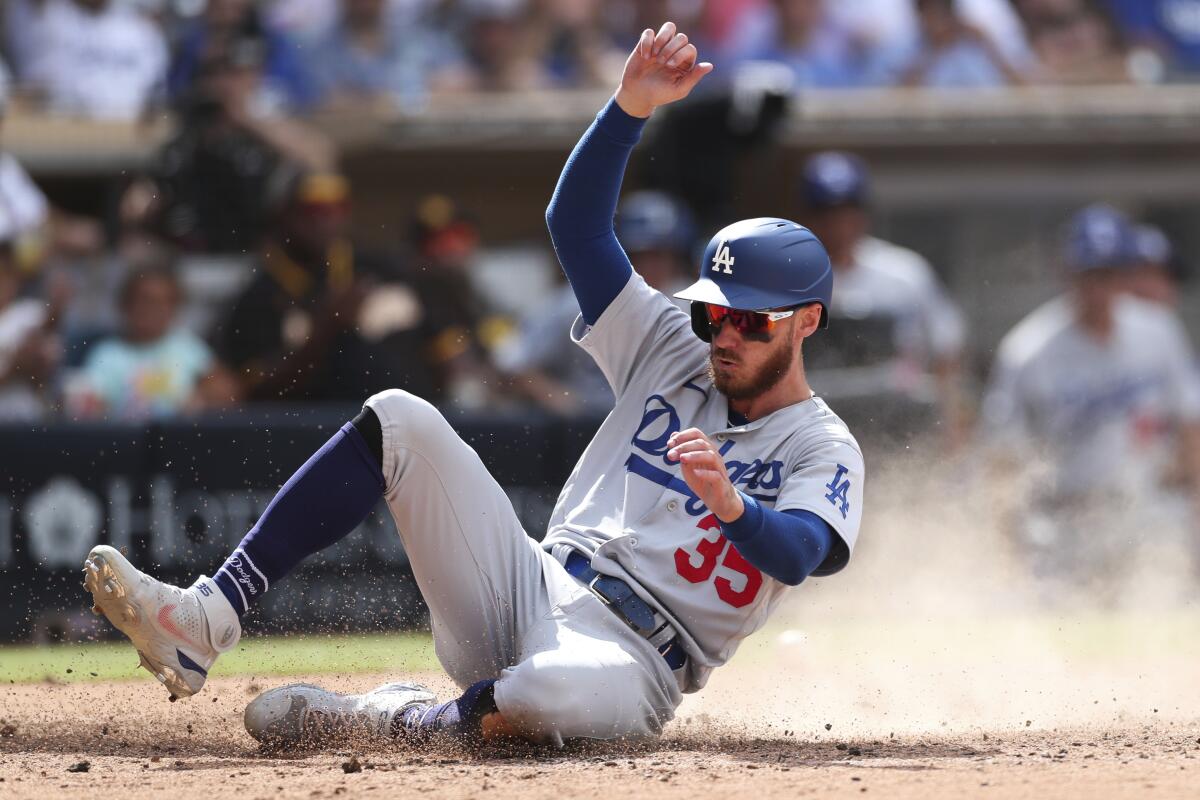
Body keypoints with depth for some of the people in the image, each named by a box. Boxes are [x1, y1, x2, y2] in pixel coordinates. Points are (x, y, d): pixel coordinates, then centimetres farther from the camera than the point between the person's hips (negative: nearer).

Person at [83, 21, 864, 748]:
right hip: (524, 592, 6)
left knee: (565, 692, -46)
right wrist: (630, 108, -4)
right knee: (399, 420, -13)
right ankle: (204, 623, -21)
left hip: (631, 664, -6)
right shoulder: (674, 355, 18)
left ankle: (396, 721, -15)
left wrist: (729, 506, -40)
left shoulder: (822, 448, 2)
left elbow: (798, 556, -19)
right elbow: (575, 222, 10)